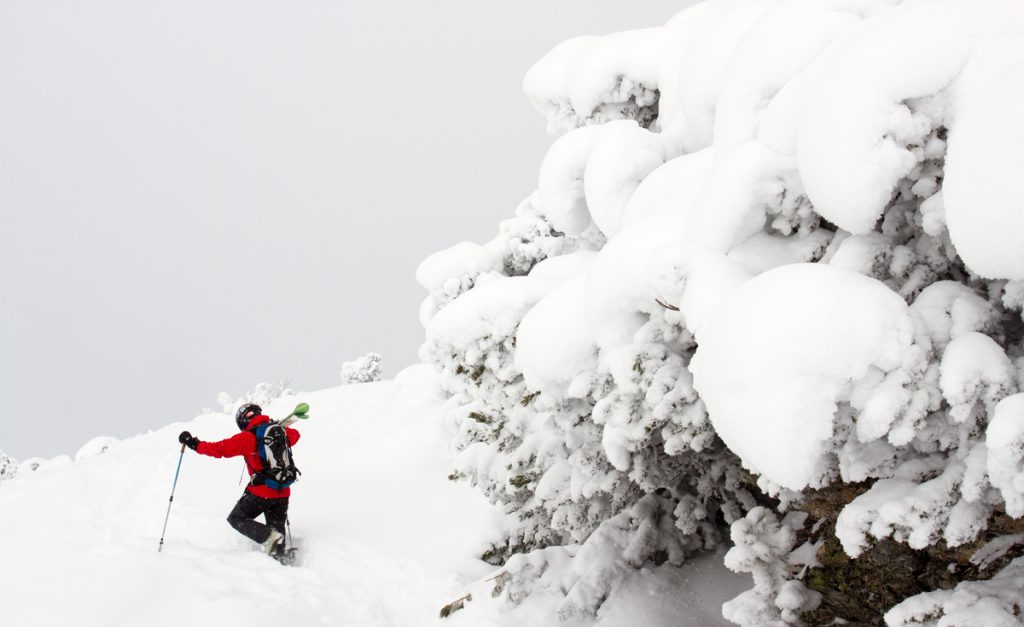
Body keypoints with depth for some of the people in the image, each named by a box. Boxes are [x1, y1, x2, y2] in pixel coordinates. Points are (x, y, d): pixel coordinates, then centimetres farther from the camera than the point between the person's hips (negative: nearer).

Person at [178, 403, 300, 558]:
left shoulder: (247, 437, -10)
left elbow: (220, 448, -11)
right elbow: (294, 435, 27)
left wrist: (194, 444, -2)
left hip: (261, 492, -5)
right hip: (283, 492, 5)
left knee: (236, 518, 12)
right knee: (277, 528, 17)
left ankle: (267, 536, -10)